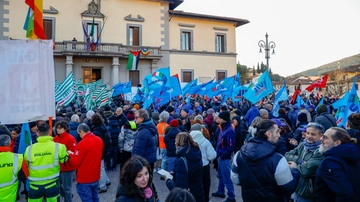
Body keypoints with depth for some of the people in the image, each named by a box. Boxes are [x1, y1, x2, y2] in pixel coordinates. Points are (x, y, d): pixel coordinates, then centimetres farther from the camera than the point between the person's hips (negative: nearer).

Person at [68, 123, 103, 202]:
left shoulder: (83, 143, -21)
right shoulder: (99, 140, -1)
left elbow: (75, 162, -18)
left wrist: (71, 154, 1)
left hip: (85, 179, -7)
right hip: (95, 177, 7)